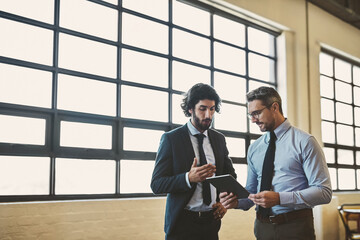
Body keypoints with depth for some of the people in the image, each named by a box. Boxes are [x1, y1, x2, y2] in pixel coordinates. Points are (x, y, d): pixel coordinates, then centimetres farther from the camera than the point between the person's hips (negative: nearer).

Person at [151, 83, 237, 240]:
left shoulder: (219, 139, 7)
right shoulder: (171, 138, -7)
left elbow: (230, 175, 18)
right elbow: (156, 184, -11)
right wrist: (188, 178, -27)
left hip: (211, 220, 4)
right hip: (181, 222, -4)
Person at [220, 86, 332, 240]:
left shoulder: (304, 142, -7)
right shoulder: (254, 148, 9)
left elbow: (324, 192, -13)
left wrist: (279, 198, -23)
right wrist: (236, 201, -8)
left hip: (295, 227, -4)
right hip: (262, 227, 5)